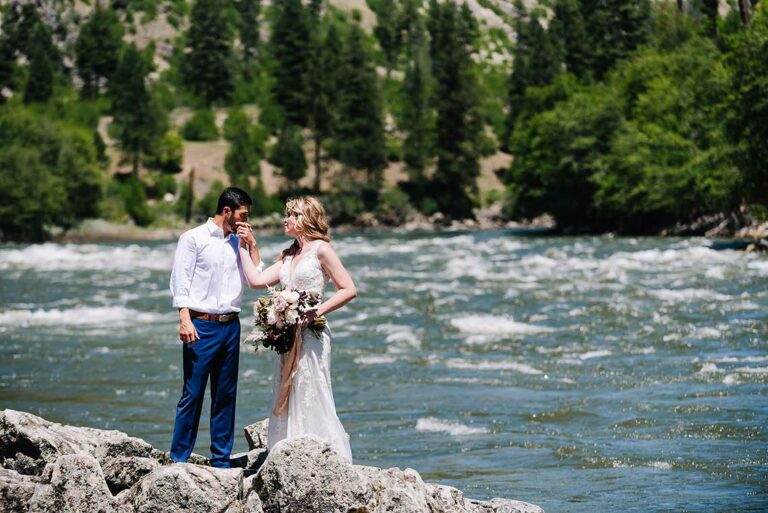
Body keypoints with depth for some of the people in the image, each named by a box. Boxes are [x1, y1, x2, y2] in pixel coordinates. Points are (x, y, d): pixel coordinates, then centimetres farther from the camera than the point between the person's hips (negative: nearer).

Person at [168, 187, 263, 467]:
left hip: (230, 326, 6)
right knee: (193, 394, -7)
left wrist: (252, 244, 5)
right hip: (201, 326, -6)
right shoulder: (193, 238, -1)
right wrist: (184, 319, -16)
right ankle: (178, 458, -2)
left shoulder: (238, 243, 15)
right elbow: (180, 280, -6)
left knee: (226, 395, 7)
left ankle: (221, 460, 12)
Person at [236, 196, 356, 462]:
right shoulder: (288, 256, 18)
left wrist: (317, 312, -17)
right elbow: (257, 280, 9)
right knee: (287, 402, 6)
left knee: (311, 400, -9)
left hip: (310, 334, -8)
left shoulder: (321, 249, -4)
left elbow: (349, 290, -9)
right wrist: (243, 246, 14)